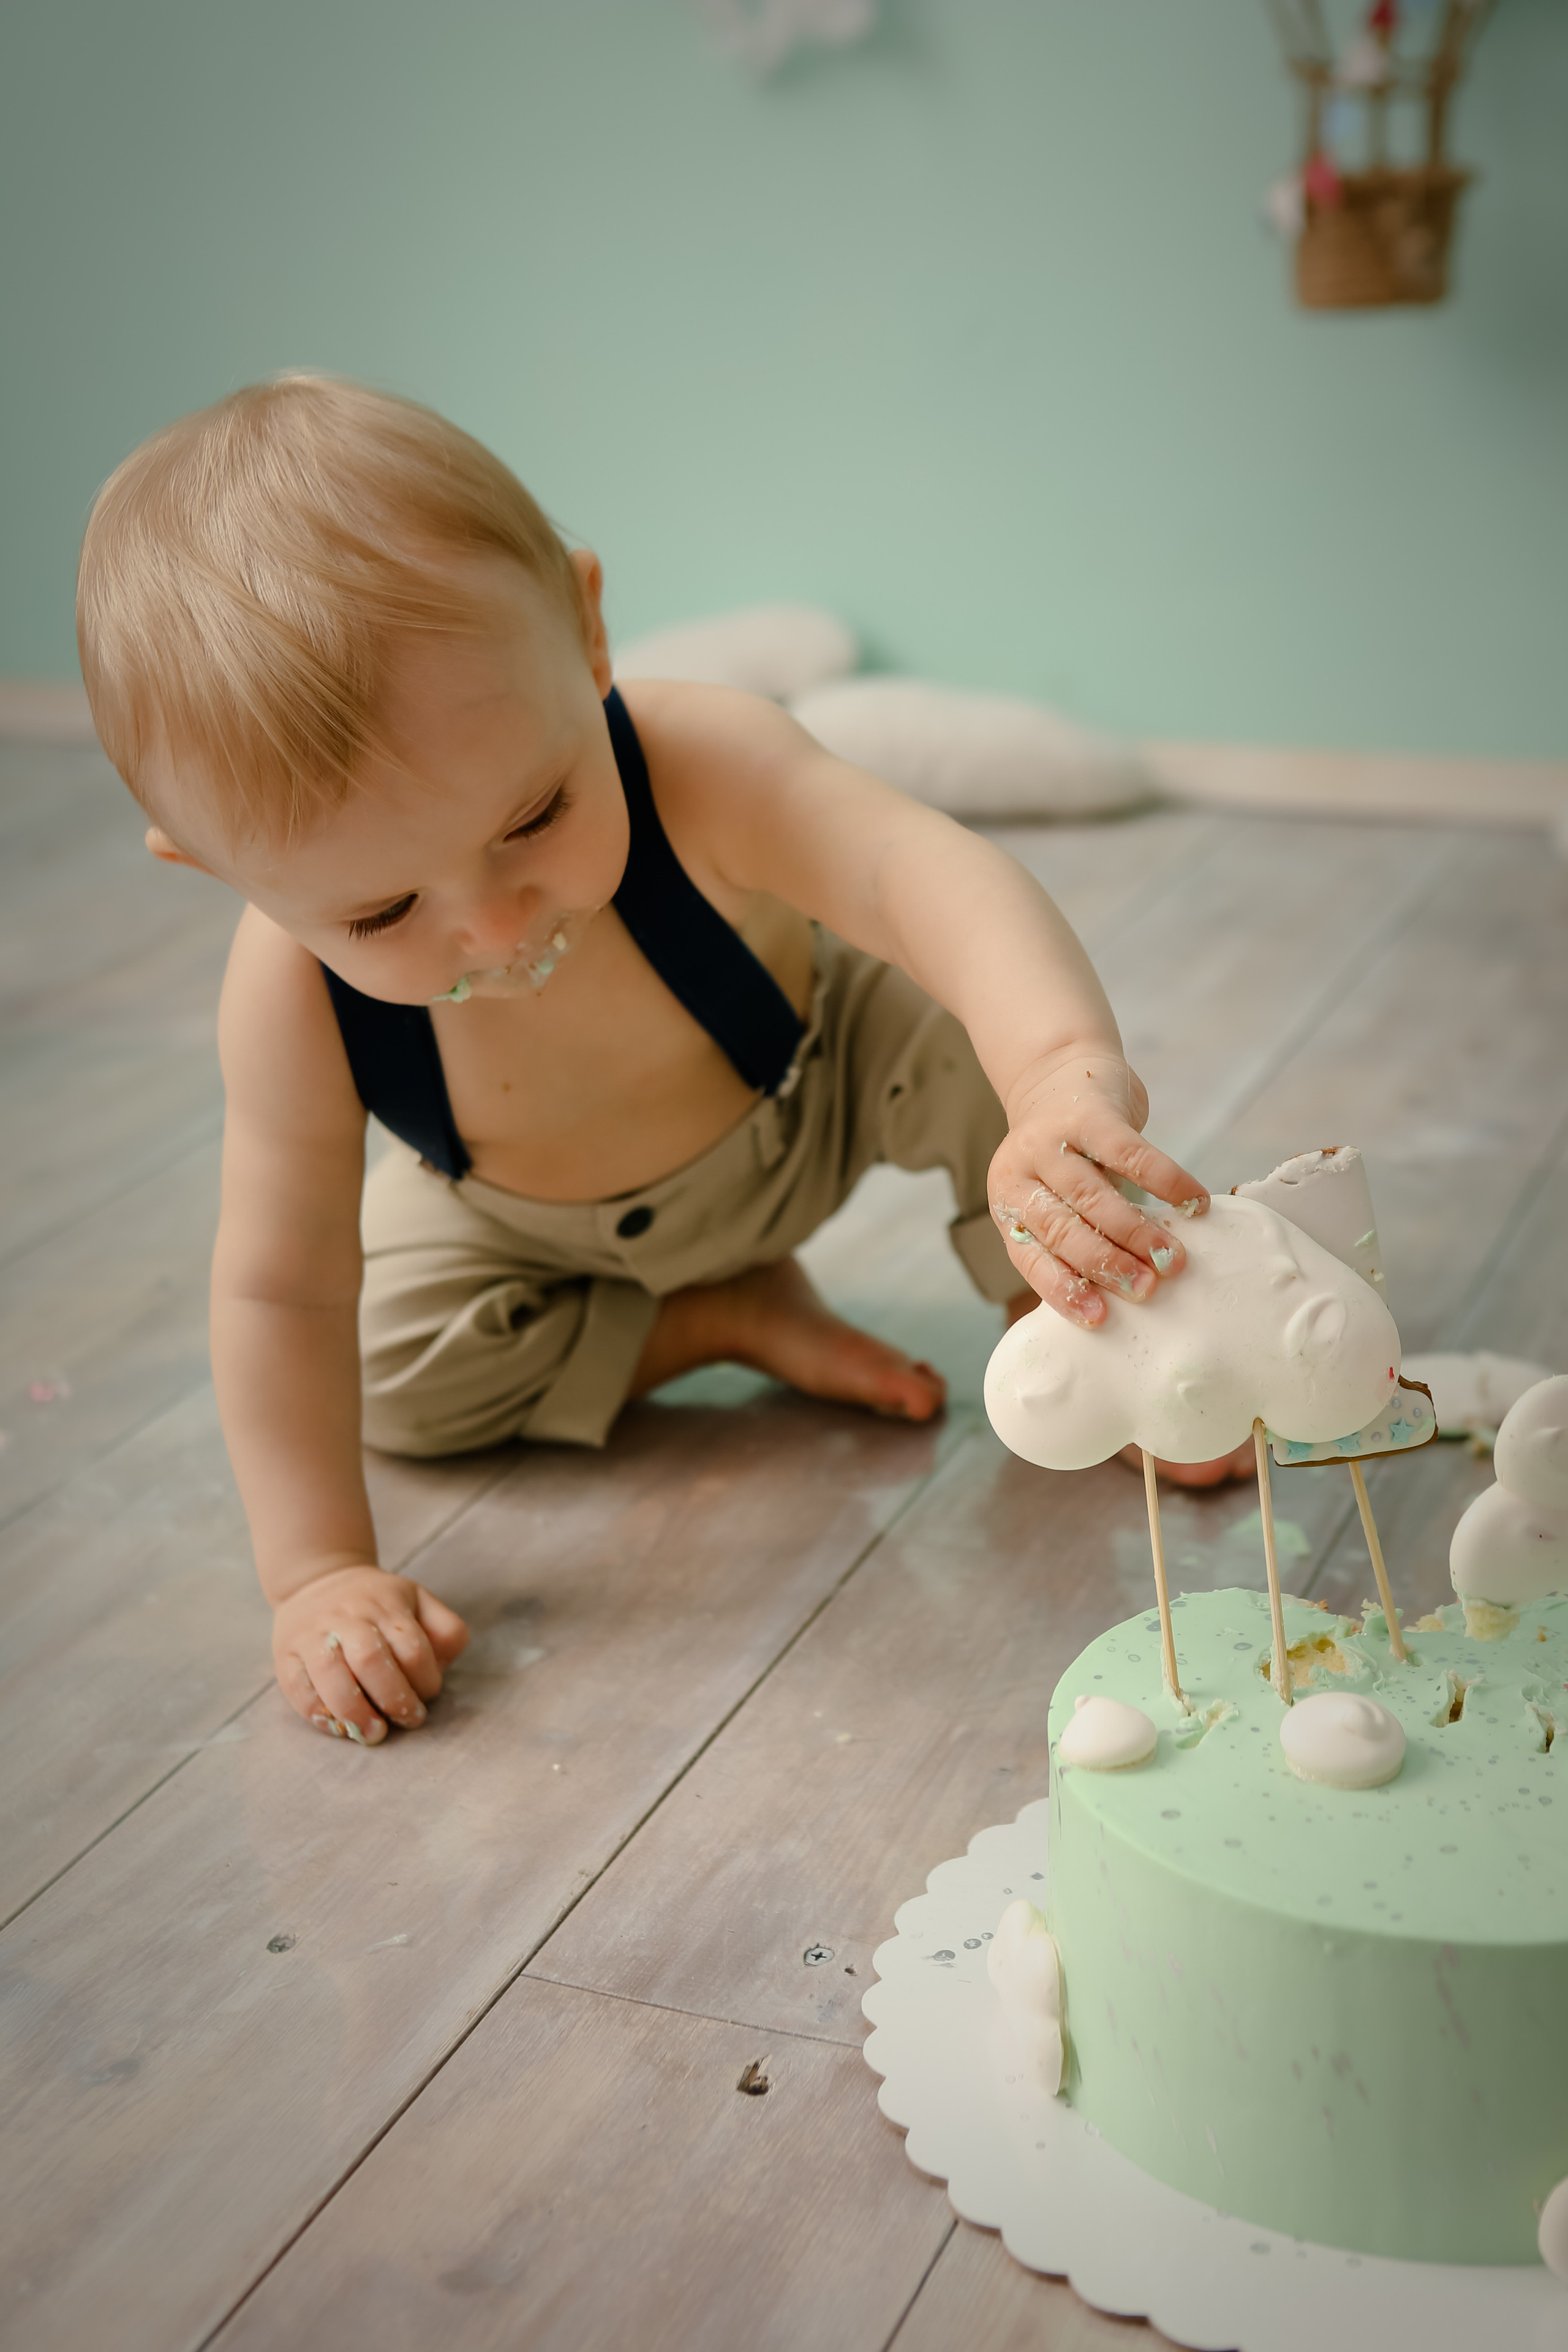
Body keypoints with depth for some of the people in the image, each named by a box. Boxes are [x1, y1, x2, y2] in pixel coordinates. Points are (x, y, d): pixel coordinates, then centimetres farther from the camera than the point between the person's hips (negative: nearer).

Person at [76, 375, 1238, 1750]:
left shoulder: (696, 769, -45)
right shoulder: (294, 999, -38)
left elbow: (919, 868, -63)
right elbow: (283, 1291, -26)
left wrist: (1069, 1069, -83)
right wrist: (320, 1575, -27)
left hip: (809, 1090, -2)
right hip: (531, 1221, 3)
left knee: (984, 1024, -27)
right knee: (387, 1378, -13)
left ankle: (1076, 1321, -4)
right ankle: (734, 1315, 0)